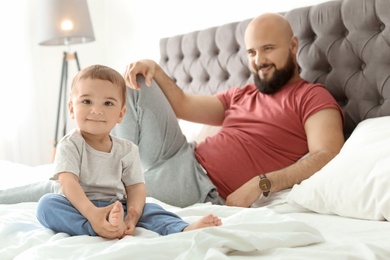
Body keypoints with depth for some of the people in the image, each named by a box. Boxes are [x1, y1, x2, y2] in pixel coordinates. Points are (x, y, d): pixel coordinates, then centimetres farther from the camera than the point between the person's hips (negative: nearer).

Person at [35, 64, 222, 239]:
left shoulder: (127, 150, 6)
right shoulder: (70, 145, -4)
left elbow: (136, 187, -1)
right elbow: (68, 182, -19)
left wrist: (133, 215, -25)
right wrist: (91, 213, -38)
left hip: (117, 209, 3)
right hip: (79, 209, -3)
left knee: (150, 210, -20)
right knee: (47, 204, -30)